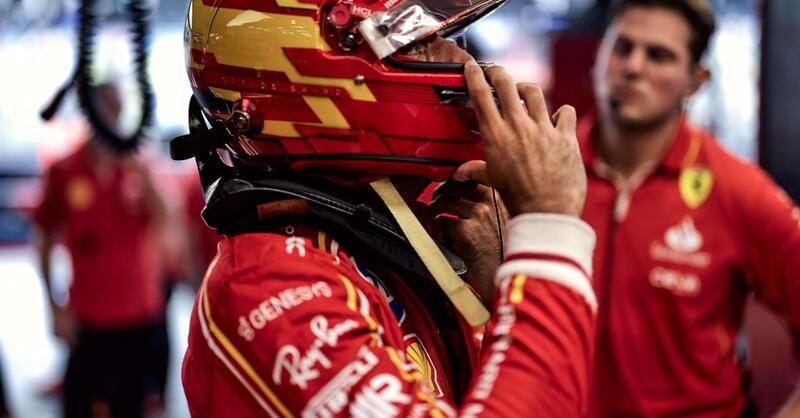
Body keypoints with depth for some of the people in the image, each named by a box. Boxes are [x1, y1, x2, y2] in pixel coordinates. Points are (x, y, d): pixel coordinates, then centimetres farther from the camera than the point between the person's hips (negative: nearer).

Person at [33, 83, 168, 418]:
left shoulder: (137, 169, 1)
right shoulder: (63, 173, -6)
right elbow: (45, 242, 0)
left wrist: (143, 176, -22)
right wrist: (55, 306, -3)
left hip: (140, 312, 2)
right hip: (87, 315, -2)